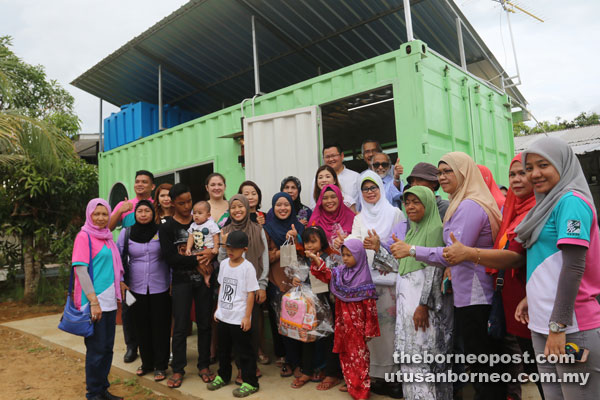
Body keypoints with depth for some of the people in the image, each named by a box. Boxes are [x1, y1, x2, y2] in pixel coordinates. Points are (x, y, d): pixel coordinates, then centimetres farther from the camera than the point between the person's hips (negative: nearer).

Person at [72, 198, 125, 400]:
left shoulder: (107, 237, 13)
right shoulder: (84, 236, -9)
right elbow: (80, 269, -16)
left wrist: (119, 284, 14)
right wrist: (93, 301, -19)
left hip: (109, 301, 7)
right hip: (94, 302, -7)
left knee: (107, 347, 14)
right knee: (96, 349, 2)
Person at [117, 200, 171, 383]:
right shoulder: (126, 233, 2)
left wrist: (172, 281, -3)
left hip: (160, 288, -2)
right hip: (136, 289, 2)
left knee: (160, 327, 4)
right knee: (141, 327, 11)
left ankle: (160, 366, 19)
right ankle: (146, 363, 29)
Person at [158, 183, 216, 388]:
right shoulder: (166, 228, -3)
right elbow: (170, 258, -12)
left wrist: (207, 256, -15)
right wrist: (197, 260, -18)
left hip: (203, 279, 2)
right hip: (181, 281, -2)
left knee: (204, 324, 9)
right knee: (180, 327, 4)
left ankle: (204, 366, 23)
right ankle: (178, 369, 20)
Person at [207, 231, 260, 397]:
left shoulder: (247, 267, -16)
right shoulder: (224, 264, 3)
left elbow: (251, 293, -14)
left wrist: (247, 317, -14)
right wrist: (217, 309, 14)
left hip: (239, 319, -7)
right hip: (223, 316, 7)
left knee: (244, 351, 4)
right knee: (223, 349, 22)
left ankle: (250, 383, 19)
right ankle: (223, 376, 42)